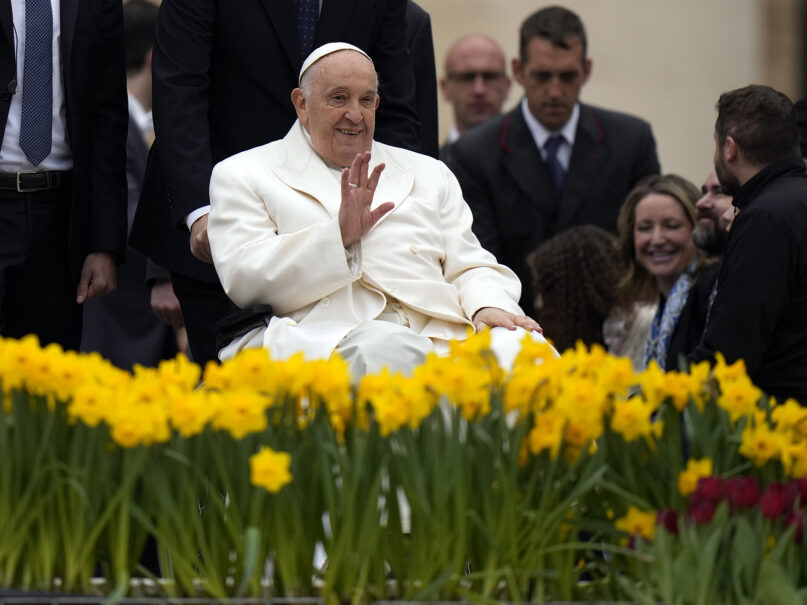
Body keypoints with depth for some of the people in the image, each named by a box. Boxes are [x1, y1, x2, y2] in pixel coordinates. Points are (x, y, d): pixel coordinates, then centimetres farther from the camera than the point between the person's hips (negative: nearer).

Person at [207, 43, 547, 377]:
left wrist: (488, 306, -3)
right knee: (391, 350, -40)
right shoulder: (243, 175, 16)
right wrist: (338, 236, -11)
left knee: (519, 349, -30)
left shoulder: (429, 174, 29)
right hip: (326, 336, -3)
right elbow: (242, 280, 0)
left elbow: (470, 267, 22)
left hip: (440, 332, 4)